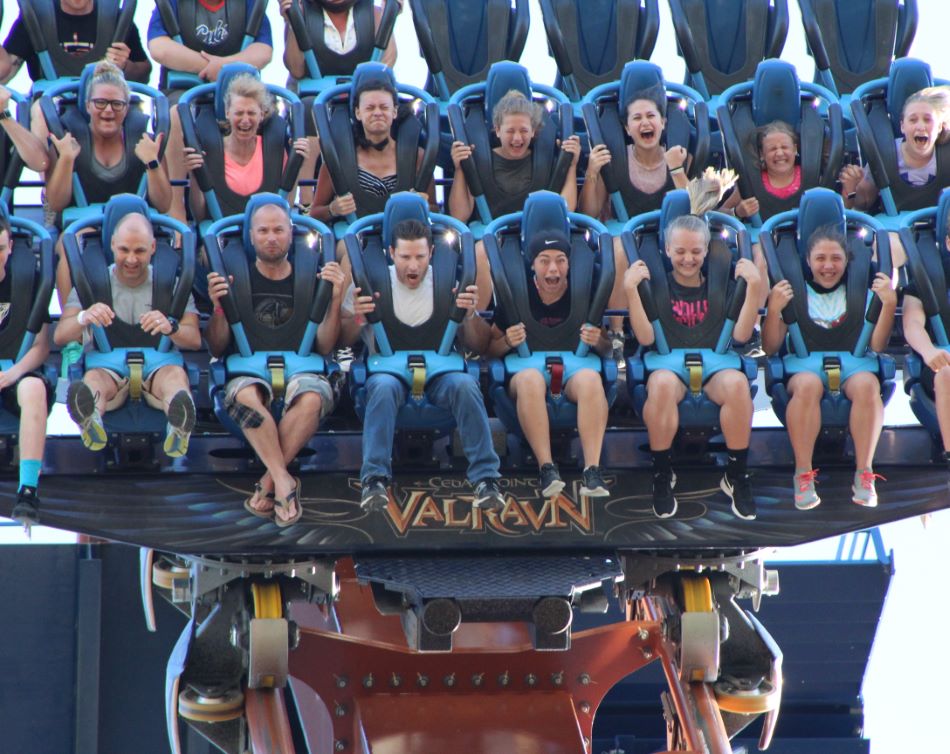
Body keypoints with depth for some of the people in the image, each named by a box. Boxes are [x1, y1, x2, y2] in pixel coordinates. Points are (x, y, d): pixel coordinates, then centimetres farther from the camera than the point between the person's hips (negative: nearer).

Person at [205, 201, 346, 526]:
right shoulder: (237, 279, 11)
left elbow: (324, 347, 7)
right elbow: (216, 349, 8)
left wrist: (335, 302, -7)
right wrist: (219, 307, -10)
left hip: (300, 369, 1)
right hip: (247, 370, -1)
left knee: (312, 398, -37)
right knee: (246, 396, -38)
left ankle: (269, 483, -27)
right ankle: (284, 482, -35)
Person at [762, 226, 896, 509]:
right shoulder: (794, 293, 9)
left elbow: (876, 346, 5)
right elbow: (770, 348, 3)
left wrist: (889, 304, -7)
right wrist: (774, 310, -14)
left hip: (852, 369, 1)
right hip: (803, 368, -1)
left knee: (867, 384, -35)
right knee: (808, 384, -38)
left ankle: (864, 475, -31)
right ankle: (803, 475, -33)